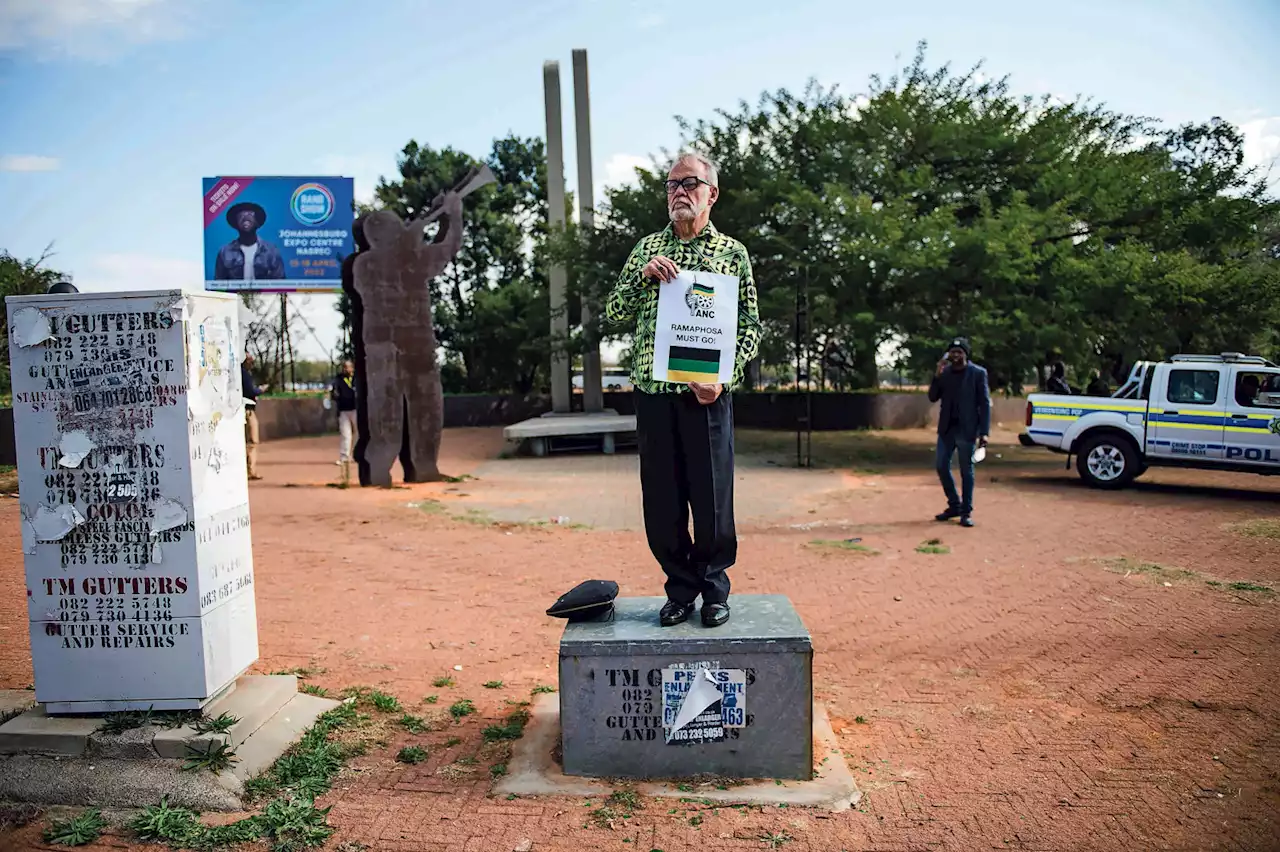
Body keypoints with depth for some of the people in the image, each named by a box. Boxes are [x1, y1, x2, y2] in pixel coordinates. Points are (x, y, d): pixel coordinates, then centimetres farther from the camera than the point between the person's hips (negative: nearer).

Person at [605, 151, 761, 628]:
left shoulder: (732, 253, 6)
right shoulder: (647, 249, 13)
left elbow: (750, 329, 4)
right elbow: (615, 313, 9)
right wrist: (643, 276, -9)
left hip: (706, 394, -2)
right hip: (652, 392, 2)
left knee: (712, 498, 3)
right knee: (662, 500, 7)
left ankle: (714, 588, 23)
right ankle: (681, 588, 23)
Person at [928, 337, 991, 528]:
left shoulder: (978, 373, -5)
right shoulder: (944, 372, 6)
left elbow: (985, 403, -6)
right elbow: (933, 398, 3)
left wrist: (984, 432, -13)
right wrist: (937, 375, -10)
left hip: (966, 429, -4)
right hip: (947, 428, 4)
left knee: (966, 471, 2)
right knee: (942, 467, 6)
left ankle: (967, 511, 11)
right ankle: (954, 505, 23)